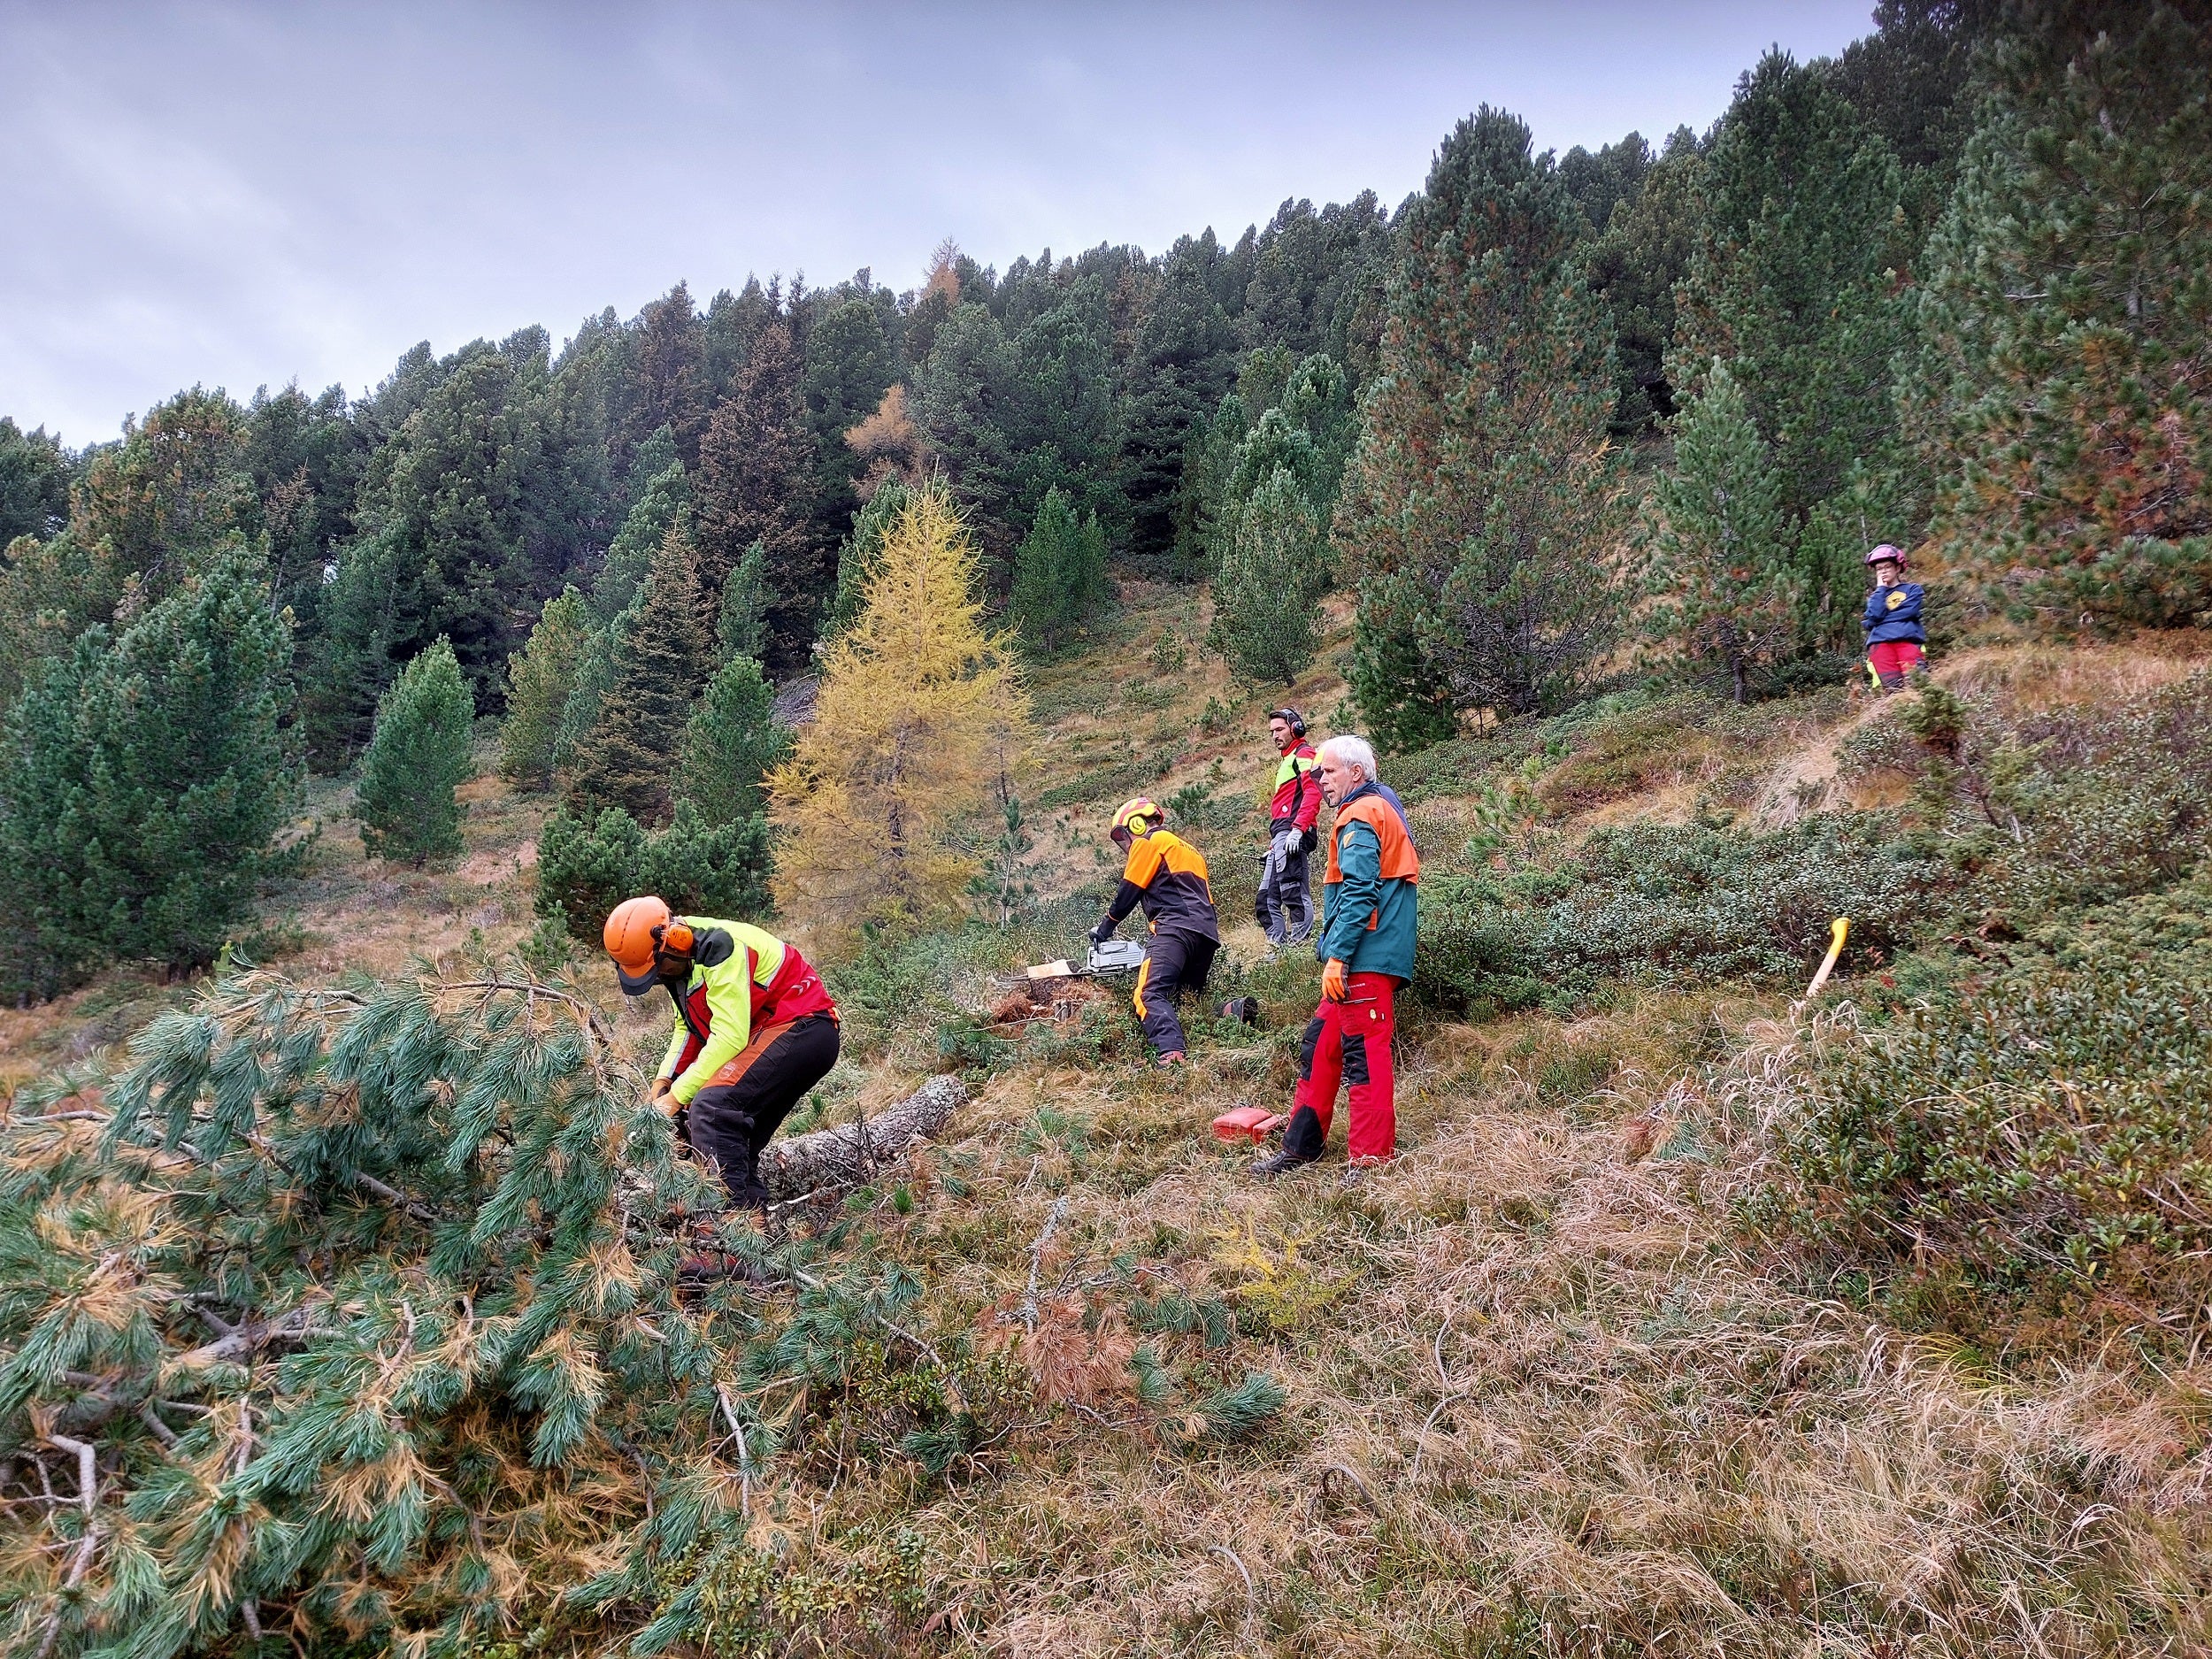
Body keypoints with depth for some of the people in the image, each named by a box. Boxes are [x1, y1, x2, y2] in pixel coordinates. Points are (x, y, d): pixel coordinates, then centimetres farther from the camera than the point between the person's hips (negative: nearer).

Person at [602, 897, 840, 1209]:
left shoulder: (721, 949, -22)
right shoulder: (682, 960, 7)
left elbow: (729, 1037, -24)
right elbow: (687, 1027, 14)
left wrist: (676, 1096, -18)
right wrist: (662, 1081, 1)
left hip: (802, 1030, -11)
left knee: (713, 1106, -24)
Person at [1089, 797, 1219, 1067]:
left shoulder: (1149, 841, 9)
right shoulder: (1188, 850, 35)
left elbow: (1128, 892, 8)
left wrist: (1104, 928, 23)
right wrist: (1155, 943, 32)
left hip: (1176, 928, -8)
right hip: (1207, 934, 9)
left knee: (1149, 996, -19)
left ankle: (1171, 1053, -44)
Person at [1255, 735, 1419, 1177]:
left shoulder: (1360, 815, -10)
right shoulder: (1384, 806, 21)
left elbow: (1358, 892, -20)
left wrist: (1336, 955, -22)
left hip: (1364, 958, -11)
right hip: (1367, 958, 11)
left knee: (1363, 1054, -7)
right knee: (1320, 1046, 13)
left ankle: (1371, 1159, -2)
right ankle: (1301, 1145, 19)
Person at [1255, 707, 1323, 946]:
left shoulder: (1304, 754, 1)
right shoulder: (1287, 761, 32)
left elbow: (1312, 793, -15)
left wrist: (1298, 828, -26)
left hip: (1291, 834, -11)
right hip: (1280, 837, 11)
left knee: (1293, 892, -19)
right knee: (1266, 901, 7)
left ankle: (1301, 941, -23)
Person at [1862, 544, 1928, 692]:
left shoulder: (1912, 589, 23)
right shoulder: (1875, 596, 29)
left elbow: (1910, 611, 2)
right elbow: (1874, 615, 5)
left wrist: (1882, 617, 7)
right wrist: (1881, 588, 15)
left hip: (1908, 639, -1)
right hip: (1880, 642, 1)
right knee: (1892, 686, -22)